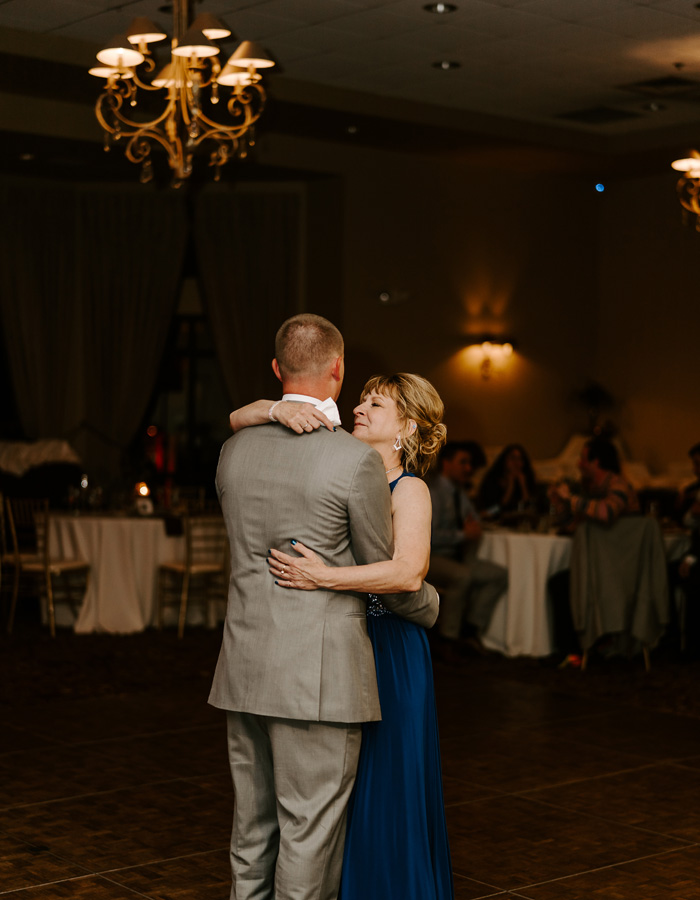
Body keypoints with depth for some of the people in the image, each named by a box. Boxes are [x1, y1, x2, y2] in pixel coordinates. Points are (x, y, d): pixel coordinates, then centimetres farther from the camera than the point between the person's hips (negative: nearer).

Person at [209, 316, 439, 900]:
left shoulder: (234, 451, 5)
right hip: (318, 675, -6)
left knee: (252, 825, 17)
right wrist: (430, 605, 17)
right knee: (310, 830, 4)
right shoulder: (355, 460, -13)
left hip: (245, 668, 6)